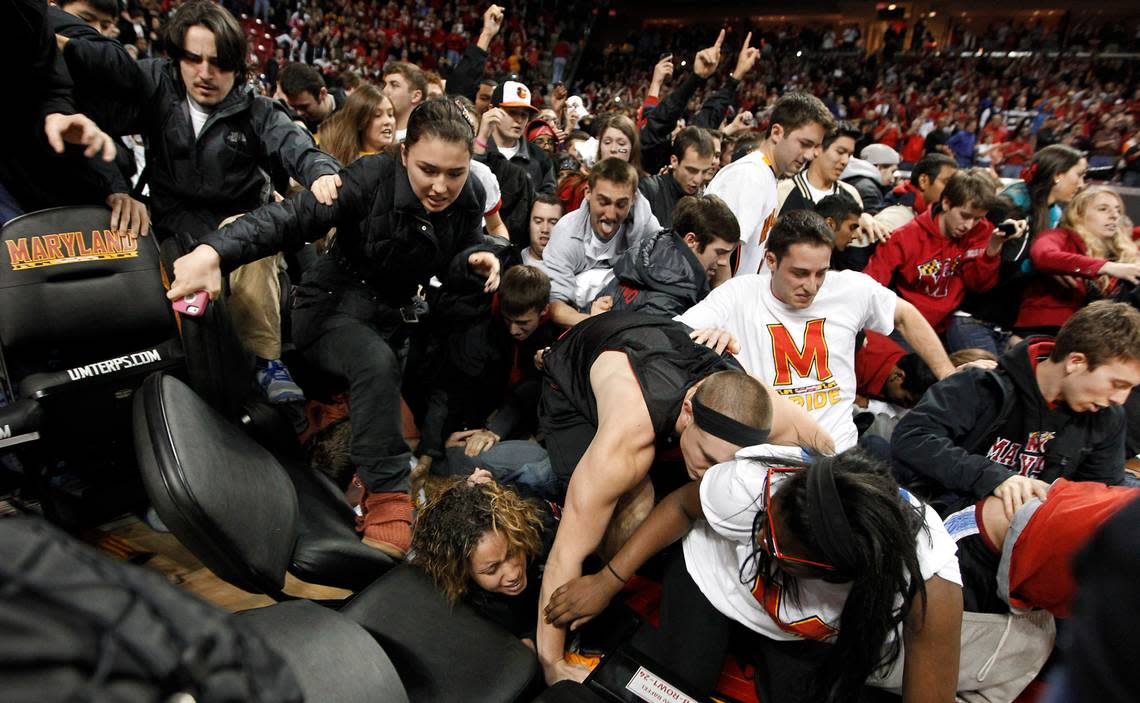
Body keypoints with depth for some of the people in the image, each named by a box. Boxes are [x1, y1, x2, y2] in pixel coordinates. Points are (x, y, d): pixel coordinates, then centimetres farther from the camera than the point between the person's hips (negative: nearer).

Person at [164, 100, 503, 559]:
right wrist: (214, 251, -45)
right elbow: (292, 216, -31)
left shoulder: (469, 198, -8)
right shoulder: (371, 178, -22)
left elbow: (461, 252, 6)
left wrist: (477, 258, -18)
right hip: (333, 307, -7)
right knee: (377, 363, -32)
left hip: (394, 315, 7)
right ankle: (387, 503, -26)